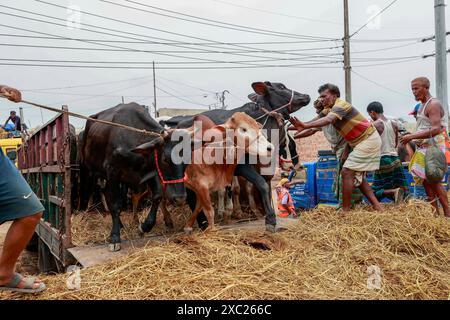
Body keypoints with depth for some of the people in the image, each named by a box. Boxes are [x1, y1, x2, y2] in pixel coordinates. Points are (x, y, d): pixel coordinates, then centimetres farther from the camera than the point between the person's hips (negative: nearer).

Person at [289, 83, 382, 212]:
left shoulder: (340, 105, -21)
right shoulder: (331, 109, 10)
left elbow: (328, 120, -40)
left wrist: (305, 126, -52)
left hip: (368, 140, -10)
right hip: (360, 142, 10)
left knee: (346, 172, -13)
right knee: (357, 176, 15)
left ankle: (345, 210, -9)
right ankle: (377, 207, 19)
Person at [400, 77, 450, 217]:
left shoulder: (433, 104, -13)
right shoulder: (423, 106, 17)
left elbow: (436, 129, -25)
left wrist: (412, 136, -24)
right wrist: (410, 138, 12)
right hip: (423, 149, 9)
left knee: (433, 180, -10)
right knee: (426, 180, 8)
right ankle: (435, 213, 14)